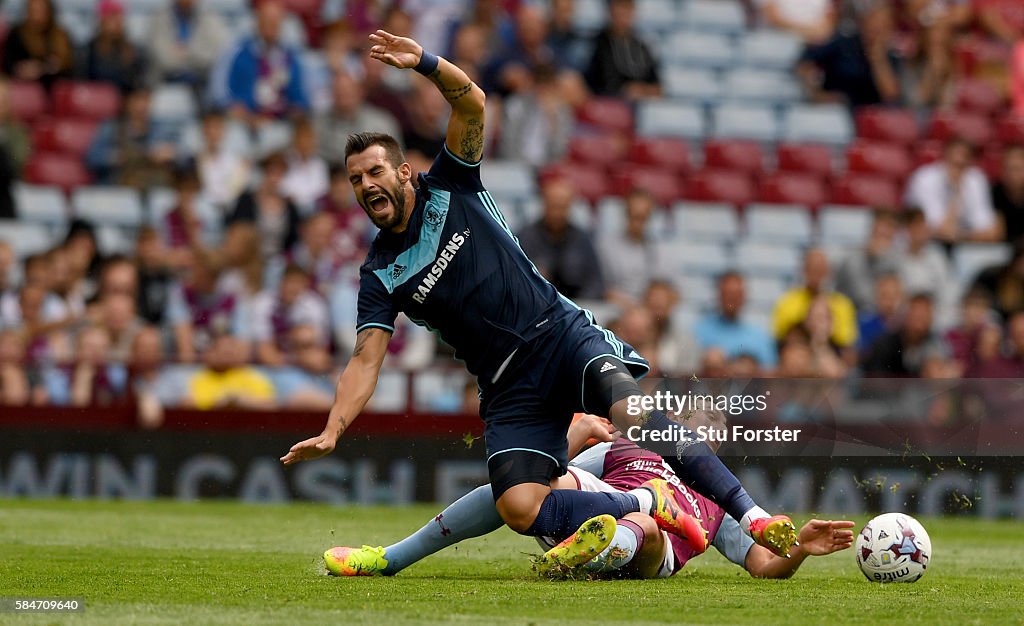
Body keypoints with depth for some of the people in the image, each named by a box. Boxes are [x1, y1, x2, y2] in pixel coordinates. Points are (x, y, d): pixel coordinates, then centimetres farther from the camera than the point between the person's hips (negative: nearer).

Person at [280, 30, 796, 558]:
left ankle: (751, 515, -32)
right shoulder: (380, 277, 7)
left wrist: (423, 62, -27)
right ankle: (650, 503, -9)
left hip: (562, 333, -2)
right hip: (510, 391, 2)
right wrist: (332, 430, -18)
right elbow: (365, 360, -2)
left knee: (631, 410, -31)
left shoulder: (448, 187, 5)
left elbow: (471, 103, -7)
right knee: (520, 511, -22)